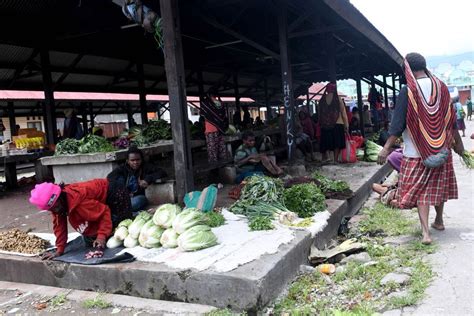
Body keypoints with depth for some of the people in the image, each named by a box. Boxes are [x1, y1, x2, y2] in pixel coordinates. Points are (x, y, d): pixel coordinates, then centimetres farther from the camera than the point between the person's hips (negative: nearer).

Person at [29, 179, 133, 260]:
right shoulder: (55, 204, -13)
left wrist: (102, 236, -39)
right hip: (99, 202, 8)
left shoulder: (77, 199, -38)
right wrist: (59, 250, -10)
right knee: (90, 242, 8)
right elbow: (59, 226, -6)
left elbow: (104, 212, -33)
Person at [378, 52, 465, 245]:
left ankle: (425, 232, -8)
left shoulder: (407, 91, -14)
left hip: (416, 151, -5)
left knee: (419, 191, 1)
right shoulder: (441, 86, 1)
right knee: (438, 185, 20)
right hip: (441, 148, 5)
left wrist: (387, 147, -12)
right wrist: (457, 142, 19)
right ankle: (439, 221, 36)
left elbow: (398, 123, -16)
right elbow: (451, 118, 8)